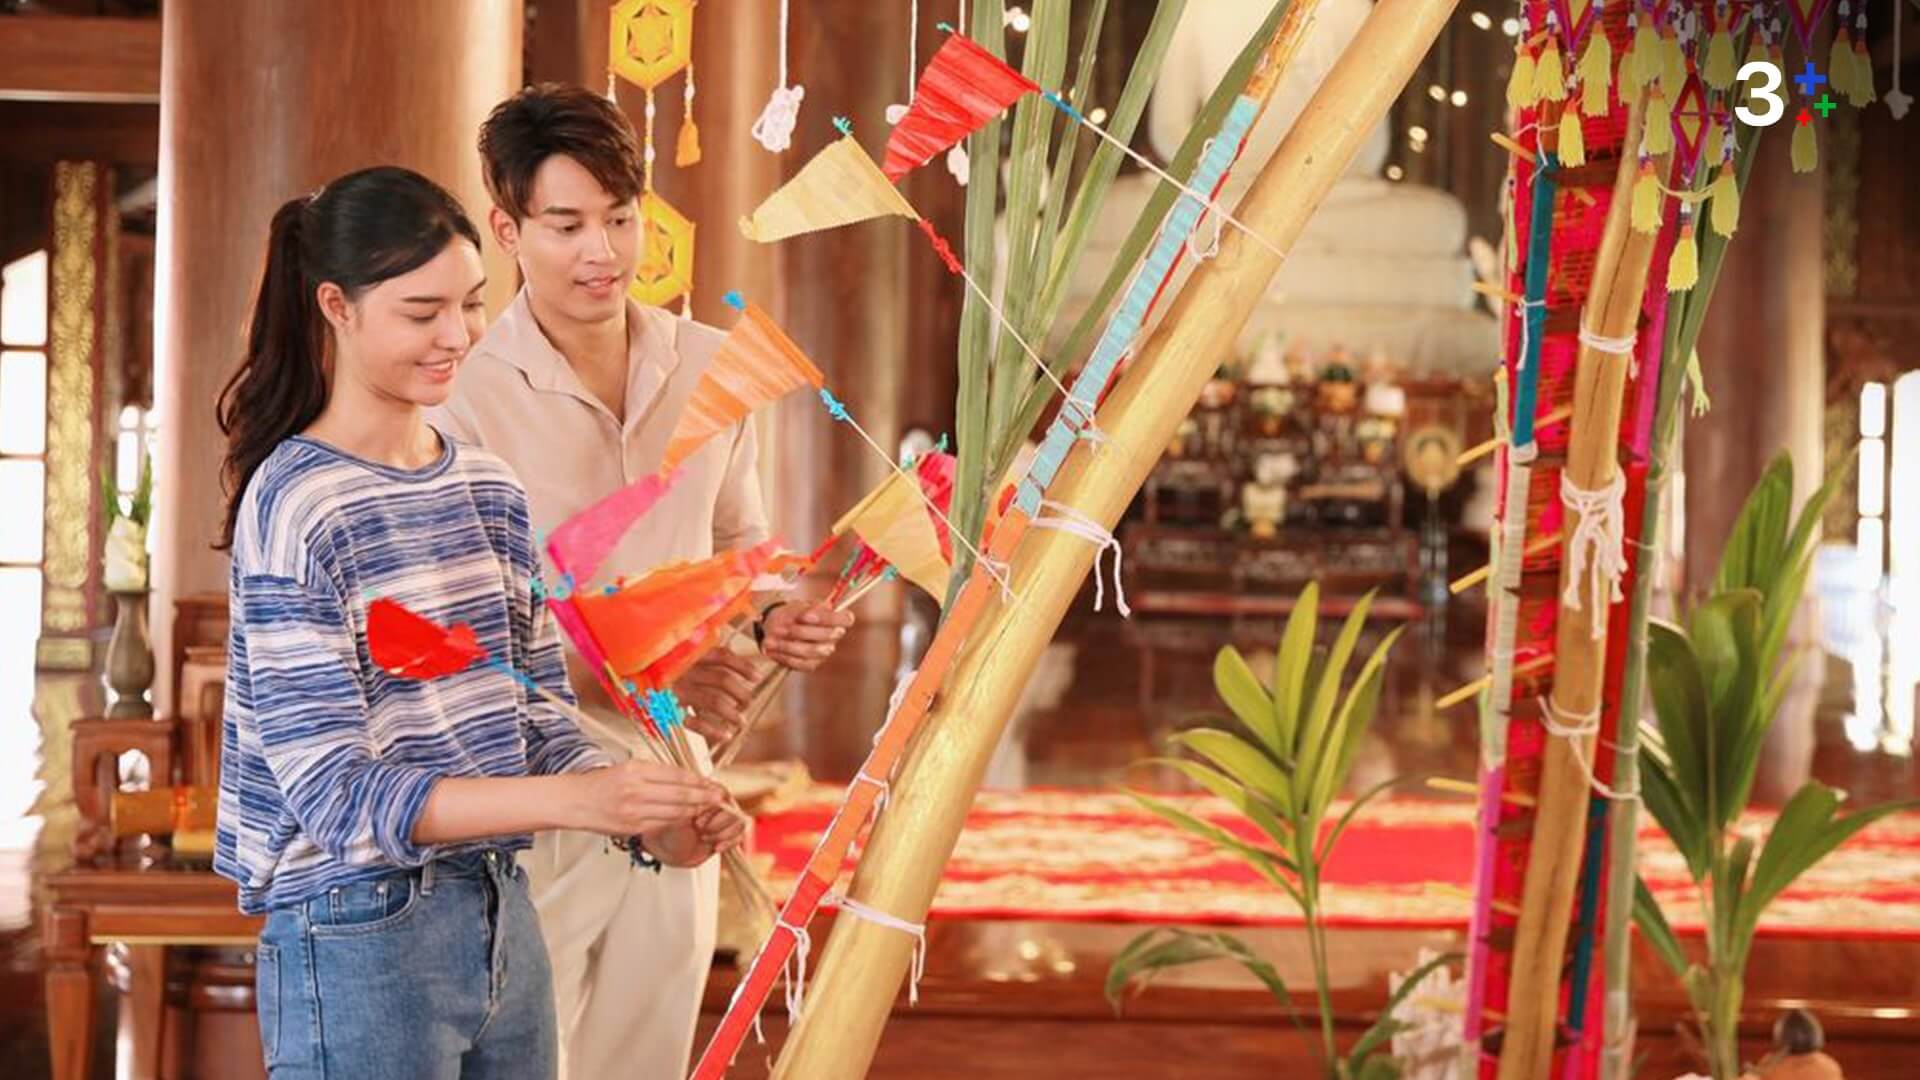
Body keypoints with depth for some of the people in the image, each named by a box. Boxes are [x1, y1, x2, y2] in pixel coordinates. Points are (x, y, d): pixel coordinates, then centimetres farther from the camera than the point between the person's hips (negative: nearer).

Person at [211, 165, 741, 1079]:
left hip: (502, 918, 7)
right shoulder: (294, 506, -13)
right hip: (359, 938, -6)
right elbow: (336, 791, -19)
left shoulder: (489, 489, 8)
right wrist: (572, 799, -28)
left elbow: (536, 720, 11)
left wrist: (649, 822, -8)